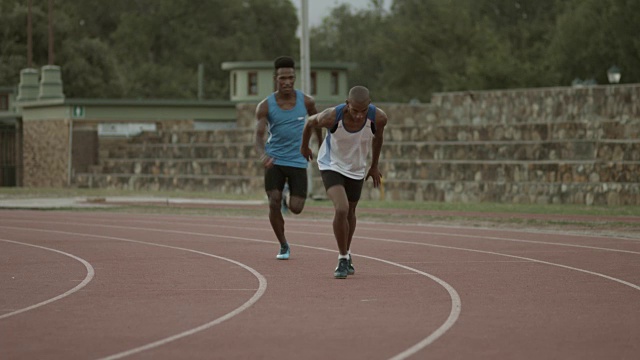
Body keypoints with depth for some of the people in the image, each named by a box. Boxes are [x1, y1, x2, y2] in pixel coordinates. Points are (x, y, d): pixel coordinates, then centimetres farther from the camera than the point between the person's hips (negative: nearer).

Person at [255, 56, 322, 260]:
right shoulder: (265, 106, -9)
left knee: (296, 208, -6)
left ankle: (288, 200, 34)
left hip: (298, 161, 1)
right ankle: (283, 246, 7)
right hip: (274, 160, 0)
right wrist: (262, 155, -39)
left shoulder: (306, 101, -5)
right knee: (273, 203, -14)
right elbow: (259, 137, -17)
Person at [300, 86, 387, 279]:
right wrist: (304, 147, 10)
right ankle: (343, 259, -5)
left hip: (356, 169, 3)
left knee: (350, 213, 17)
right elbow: (310, 123, -8)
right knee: (341, 209, -21)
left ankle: (346, 255, 40)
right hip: (331, 166, -3)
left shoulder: (378, 118, -25)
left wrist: (374, 166, 11)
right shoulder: (331, 116, -32)